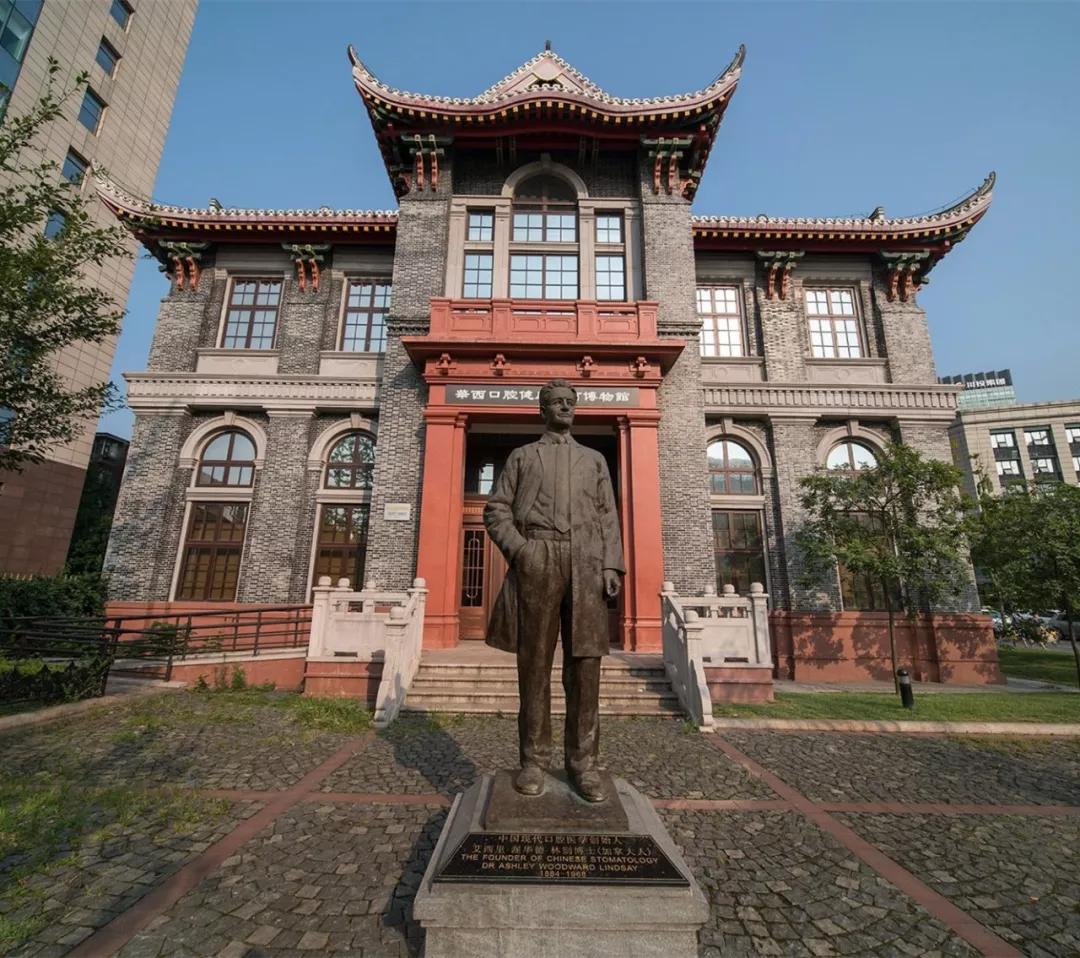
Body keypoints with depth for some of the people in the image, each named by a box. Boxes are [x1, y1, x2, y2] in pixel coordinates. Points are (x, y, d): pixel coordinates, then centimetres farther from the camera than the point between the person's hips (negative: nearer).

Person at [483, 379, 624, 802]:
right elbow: (496, 511, 8)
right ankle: (534, 759, 13)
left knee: (585, 661, -1)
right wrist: (518, 549, -9)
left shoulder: (594, 460, 22)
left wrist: (612, 566, 0)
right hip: (536, 560, -1)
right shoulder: (521, 456, 17)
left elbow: (607, 518, 13)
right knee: (534, 661, 1)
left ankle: (582, 762, 11)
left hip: (586, 563, 2)